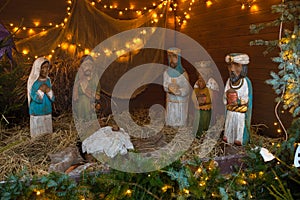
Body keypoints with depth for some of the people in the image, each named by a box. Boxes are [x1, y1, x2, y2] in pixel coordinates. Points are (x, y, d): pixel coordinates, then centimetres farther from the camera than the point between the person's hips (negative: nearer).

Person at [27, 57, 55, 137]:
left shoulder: (48, 80, 4)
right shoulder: (33, 81, -10)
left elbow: (52, 98, 2)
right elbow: (37, 98, -17)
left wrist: (48, 90, -13)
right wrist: (41, 89, -14)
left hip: (48, 114, 5)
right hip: (36, 115, -4)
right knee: (37, 136, 2)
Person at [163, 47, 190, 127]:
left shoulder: (183, 74, -9)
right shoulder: (166, 72, -1)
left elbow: (186, 90, -13)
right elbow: (165, 87, -7)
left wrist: (178, 92, -31)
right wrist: (169, 87, -29)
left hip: (182, 103, -2)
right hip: (170, 103, 2)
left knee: (181, 123, 1)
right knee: (170, 123, 5)